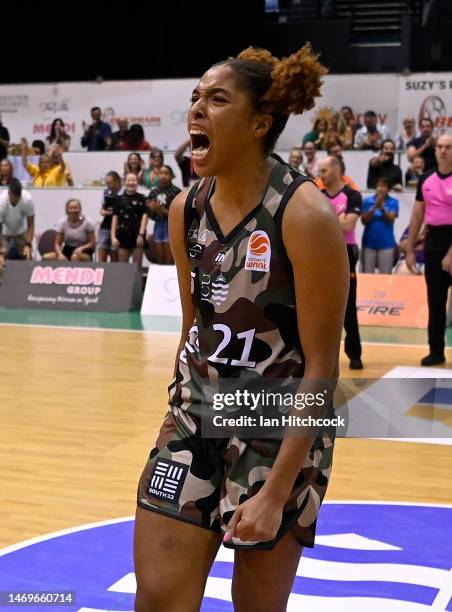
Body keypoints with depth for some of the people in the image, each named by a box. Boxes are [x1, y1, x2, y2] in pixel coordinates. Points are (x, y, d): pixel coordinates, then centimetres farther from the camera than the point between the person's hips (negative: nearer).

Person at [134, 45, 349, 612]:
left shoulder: (305, 216, -19)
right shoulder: (185, 209, 0)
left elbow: (322, 366, -17)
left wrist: (276, 492, -18)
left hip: (281, 431, -5)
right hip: (197, 416, 5)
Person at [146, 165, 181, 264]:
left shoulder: (176, 192, -5)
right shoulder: (154, 192, 13)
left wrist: (162, 211, -18)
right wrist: (152, 209, -4)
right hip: (158, 226, 6)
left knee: (170, 262, -8)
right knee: (160, 261, 8)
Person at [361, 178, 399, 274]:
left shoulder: (393, 202, 1)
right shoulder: (368, 201, 3)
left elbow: (391, 219, -10)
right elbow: (364, 221, -3)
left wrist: (382, 207, -25)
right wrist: (374, 208, -17)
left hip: (386, 243, -1)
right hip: (369, 242, 1)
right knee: (367, 274, 3)